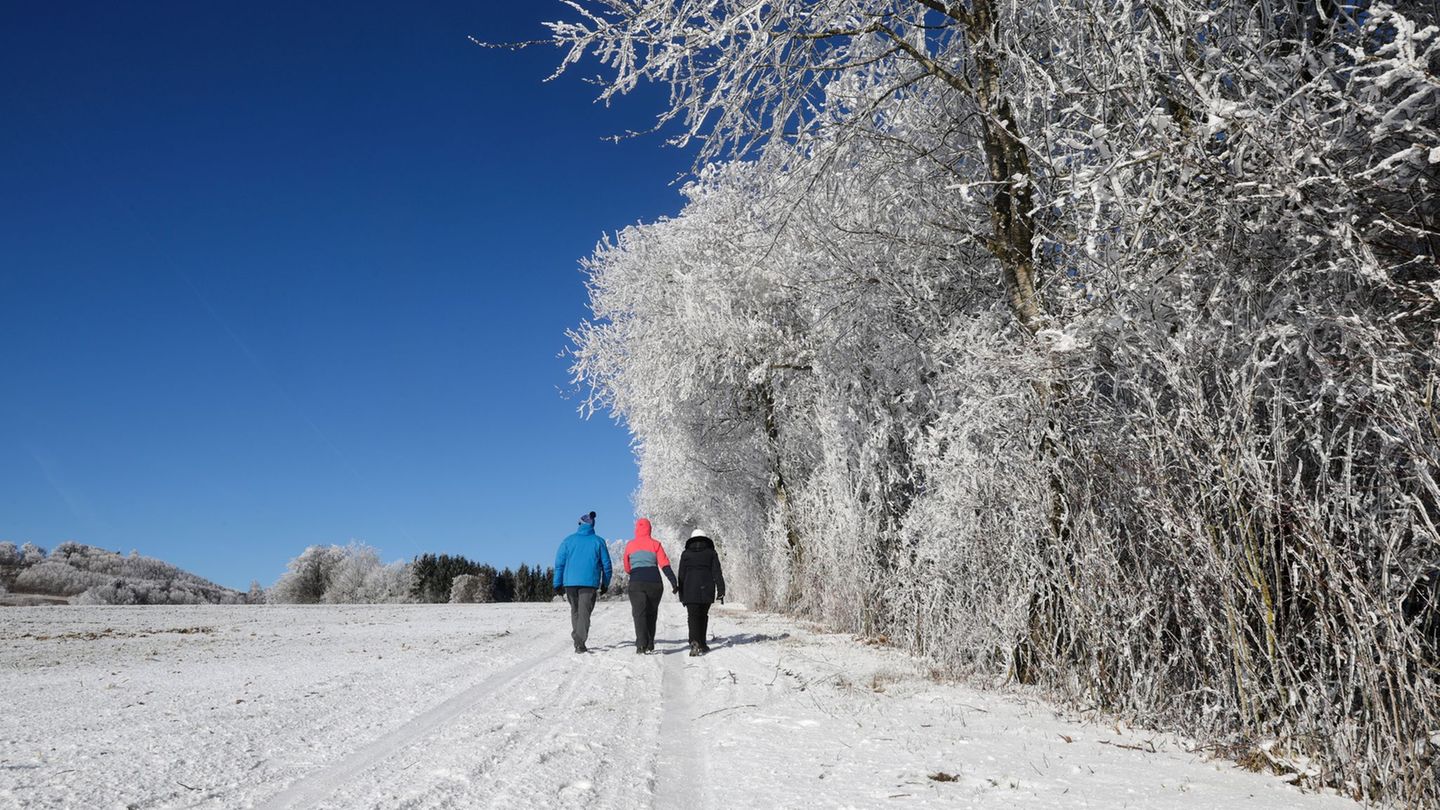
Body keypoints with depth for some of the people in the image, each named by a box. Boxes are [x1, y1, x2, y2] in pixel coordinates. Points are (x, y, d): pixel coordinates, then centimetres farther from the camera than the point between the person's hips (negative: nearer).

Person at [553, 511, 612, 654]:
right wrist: (605, 584, 16)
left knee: (575, 611, 17)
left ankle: (578, 640, 17)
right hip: (590, 583, -2)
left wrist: (558, 585, 9)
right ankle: (580, 642, -14)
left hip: (570, 582, 2)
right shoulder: (598, 541, 5)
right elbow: (606, 564, 6)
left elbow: (559, 563, 4)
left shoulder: (568, 540, 6)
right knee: (585, 612, -1)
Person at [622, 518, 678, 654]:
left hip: (636, 583, -1)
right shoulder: (655, 544, 6)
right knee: (651, 614, 13)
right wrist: (674, 582, -8)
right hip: (654, 582, 1)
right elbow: (665, 565, -4)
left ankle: (641, 644, -22)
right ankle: (650, 645, 14)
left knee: (639, 613, -5)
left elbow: (627, 569, 16)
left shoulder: (630, 545, 9)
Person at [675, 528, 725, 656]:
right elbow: (717, 573, 1)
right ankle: (702, 644, 20)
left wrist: (681, 595, 11)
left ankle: (694, 642, -24)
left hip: (690, 590, -1)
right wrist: (721, 591, 0)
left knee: (693, 617, -4)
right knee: (703, 616, 16)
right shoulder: (711, 553, 8)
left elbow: (681, 575, 7)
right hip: (707, 590, 1)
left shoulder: (686, 554, 8)